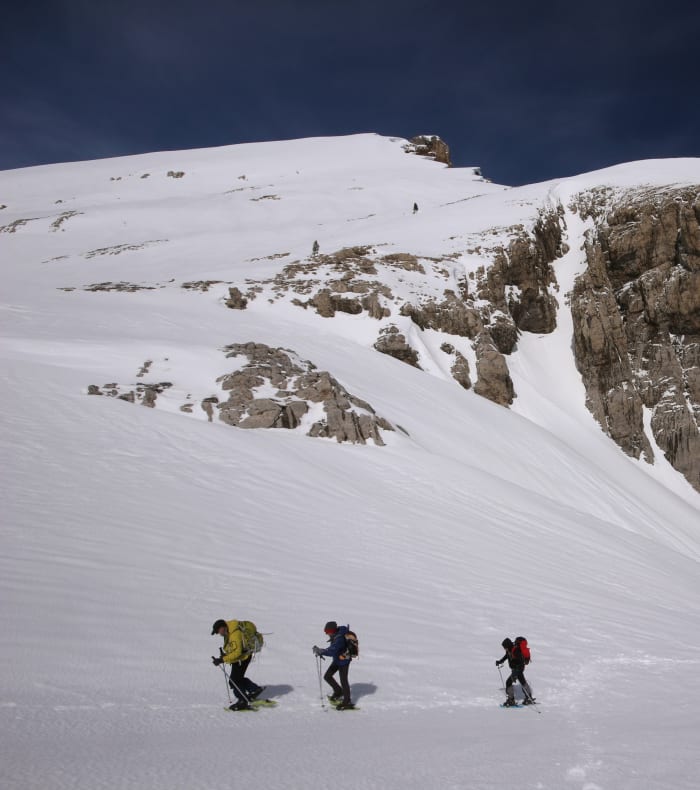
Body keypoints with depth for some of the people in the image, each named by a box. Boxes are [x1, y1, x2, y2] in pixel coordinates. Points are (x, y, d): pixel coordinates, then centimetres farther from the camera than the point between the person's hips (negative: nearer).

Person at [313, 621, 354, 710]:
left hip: (343, 661, -9)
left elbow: (332, 652, -38)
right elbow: (332, 648, 12)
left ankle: (347, 702, 14)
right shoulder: (336, 636, -2)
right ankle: (338, 692, 30)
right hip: (337, 660, 10)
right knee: (327, 676, 11)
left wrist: (320, 651, -34)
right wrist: (321, 652, 2)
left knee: (343, 681, 0)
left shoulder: (339, 639, -32)